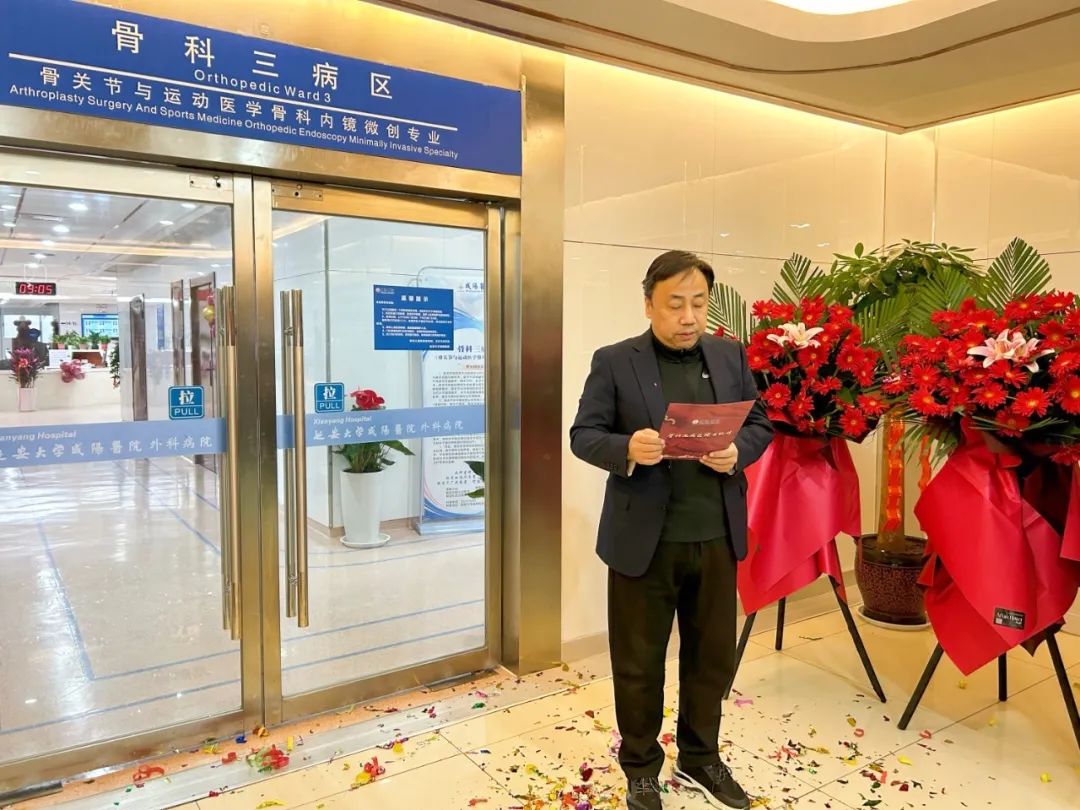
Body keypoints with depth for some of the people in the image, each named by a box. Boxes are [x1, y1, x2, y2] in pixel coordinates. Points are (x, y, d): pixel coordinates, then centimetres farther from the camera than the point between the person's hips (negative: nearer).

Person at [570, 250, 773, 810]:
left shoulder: (731, 356, 6)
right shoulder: (614, 362, -4)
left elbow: (760, 424, 8)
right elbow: (583, 435, -6)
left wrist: (737, 451, -13)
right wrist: (627, 449, -26)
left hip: (716, 537, 4)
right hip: (643, 539, -3)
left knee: (713, 656, 17)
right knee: (638, 662, 11)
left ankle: (700, 759, 39)